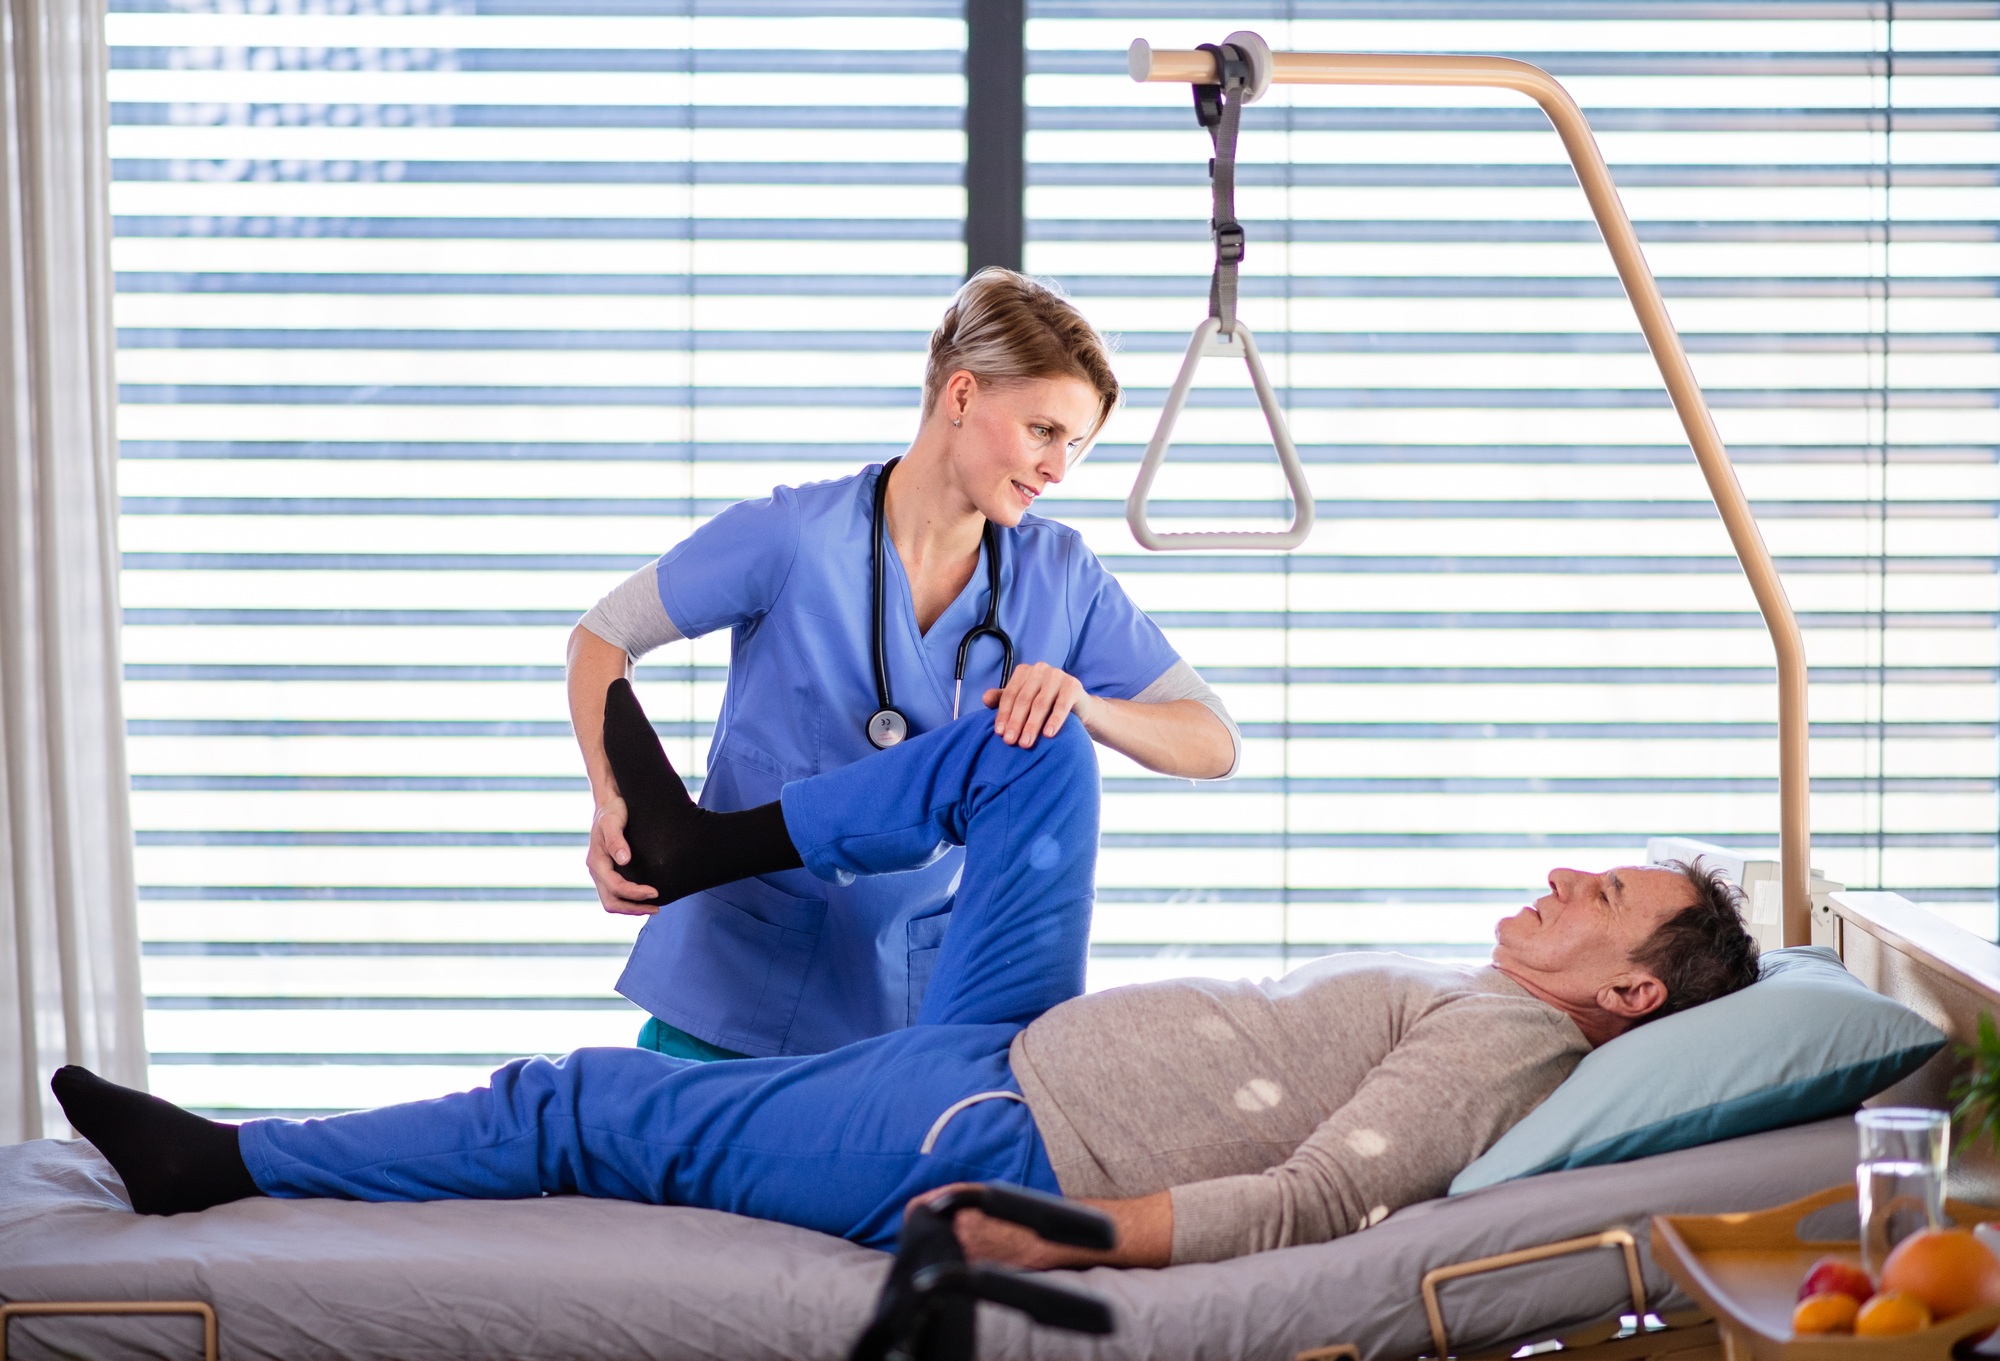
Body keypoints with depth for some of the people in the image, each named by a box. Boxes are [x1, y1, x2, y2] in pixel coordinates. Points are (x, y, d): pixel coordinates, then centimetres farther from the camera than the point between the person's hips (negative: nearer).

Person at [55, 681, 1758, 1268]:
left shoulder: (1503, 1040, -15)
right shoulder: (1452, 997, 14)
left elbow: (1321, 1193, -27)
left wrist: (1078, 1231, -32)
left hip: (993, 1143, -9)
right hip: (1007, 1051, 9)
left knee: (582, 1111, -6)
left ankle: (227, 1166, 6)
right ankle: (710, 841, 23)